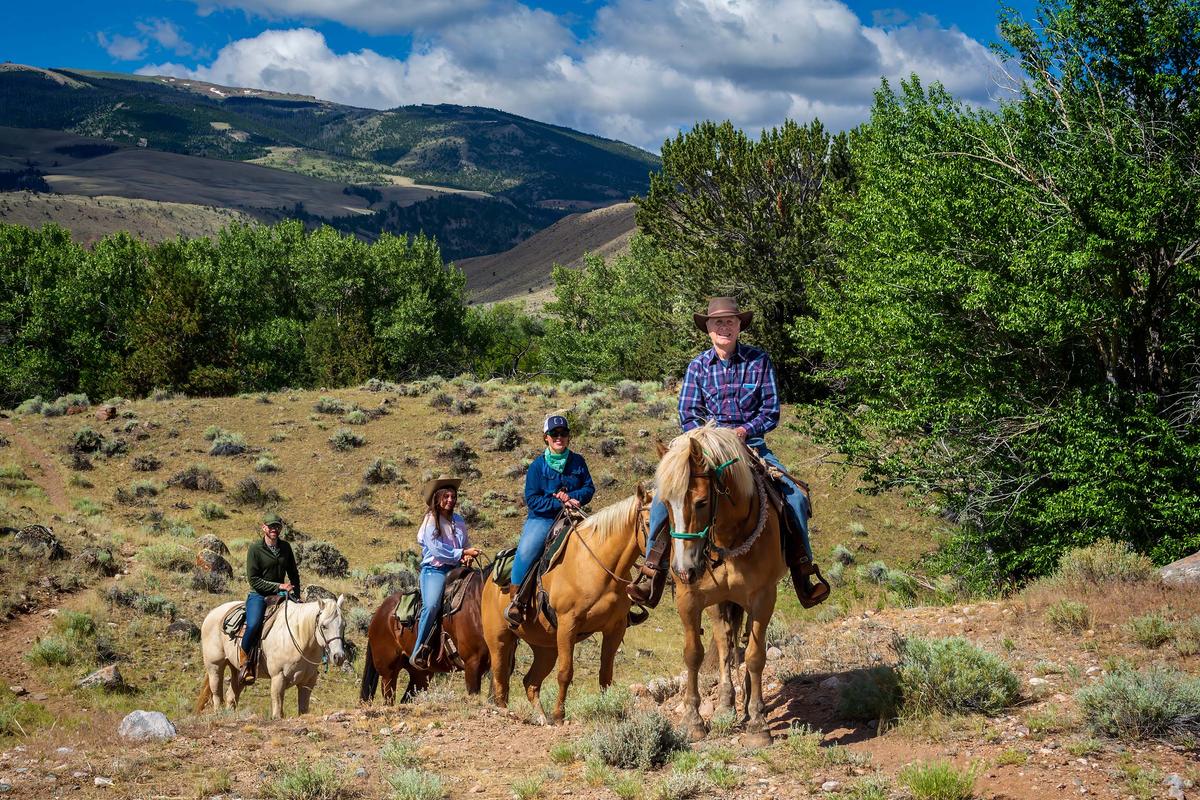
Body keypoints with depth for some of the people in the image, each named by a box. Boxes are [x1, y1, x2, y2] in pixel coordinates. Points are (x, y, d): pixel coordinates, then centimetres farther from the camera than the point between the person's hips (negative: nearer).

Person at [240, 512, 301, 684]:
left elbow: (294, 574, 19)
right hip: (259, 595, -6)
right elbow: (253, 580, -11)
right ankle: (245, 663, -13)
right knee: (253, 625, -32)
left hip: (280, 595, 6)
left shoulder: (285, 547, 9)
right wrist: (278, 586, -17)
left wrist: (296, 596, 5)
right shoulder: (255, 549, -7)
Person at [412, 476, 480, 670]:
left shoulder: (459, 521, 15)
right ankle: (419, 651, -23)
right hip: (434, 569, -6)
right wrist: (462, 553, -13)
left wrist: (467, 556, 0)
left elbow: (466, 545, 23)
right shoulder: (431, 520, -3)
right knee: (432, 605, -29)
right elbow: (437, 550, -12)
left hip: (456, 569, 6)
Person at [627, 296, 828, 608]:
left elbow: (771, 412, 1)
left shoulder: (759, 361, 2)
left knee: (795, 497, -18)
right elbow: (687, 415, 3)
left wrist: (745, 431, -16)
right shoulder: (698, 366, 4)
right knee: (664, 497, -21)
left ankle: (803, 574, -3)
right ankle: (652, 575, -13)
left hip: (751, 442, 0)